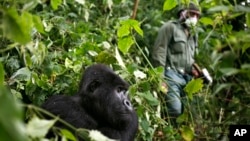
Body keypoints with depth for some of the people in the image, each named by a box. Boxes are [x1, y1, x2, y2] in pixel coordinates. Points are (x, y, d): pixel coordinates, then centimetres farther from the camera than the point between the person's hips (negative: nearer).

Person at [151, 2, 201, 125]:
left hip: (186, 77, 8)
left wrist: (193, 69, 12)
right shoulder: (170, 27, 3)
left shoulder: (193, 35, 26)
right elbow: (159, 52, -7)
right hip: (172, 75, -7)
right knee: (175, 110, -21)